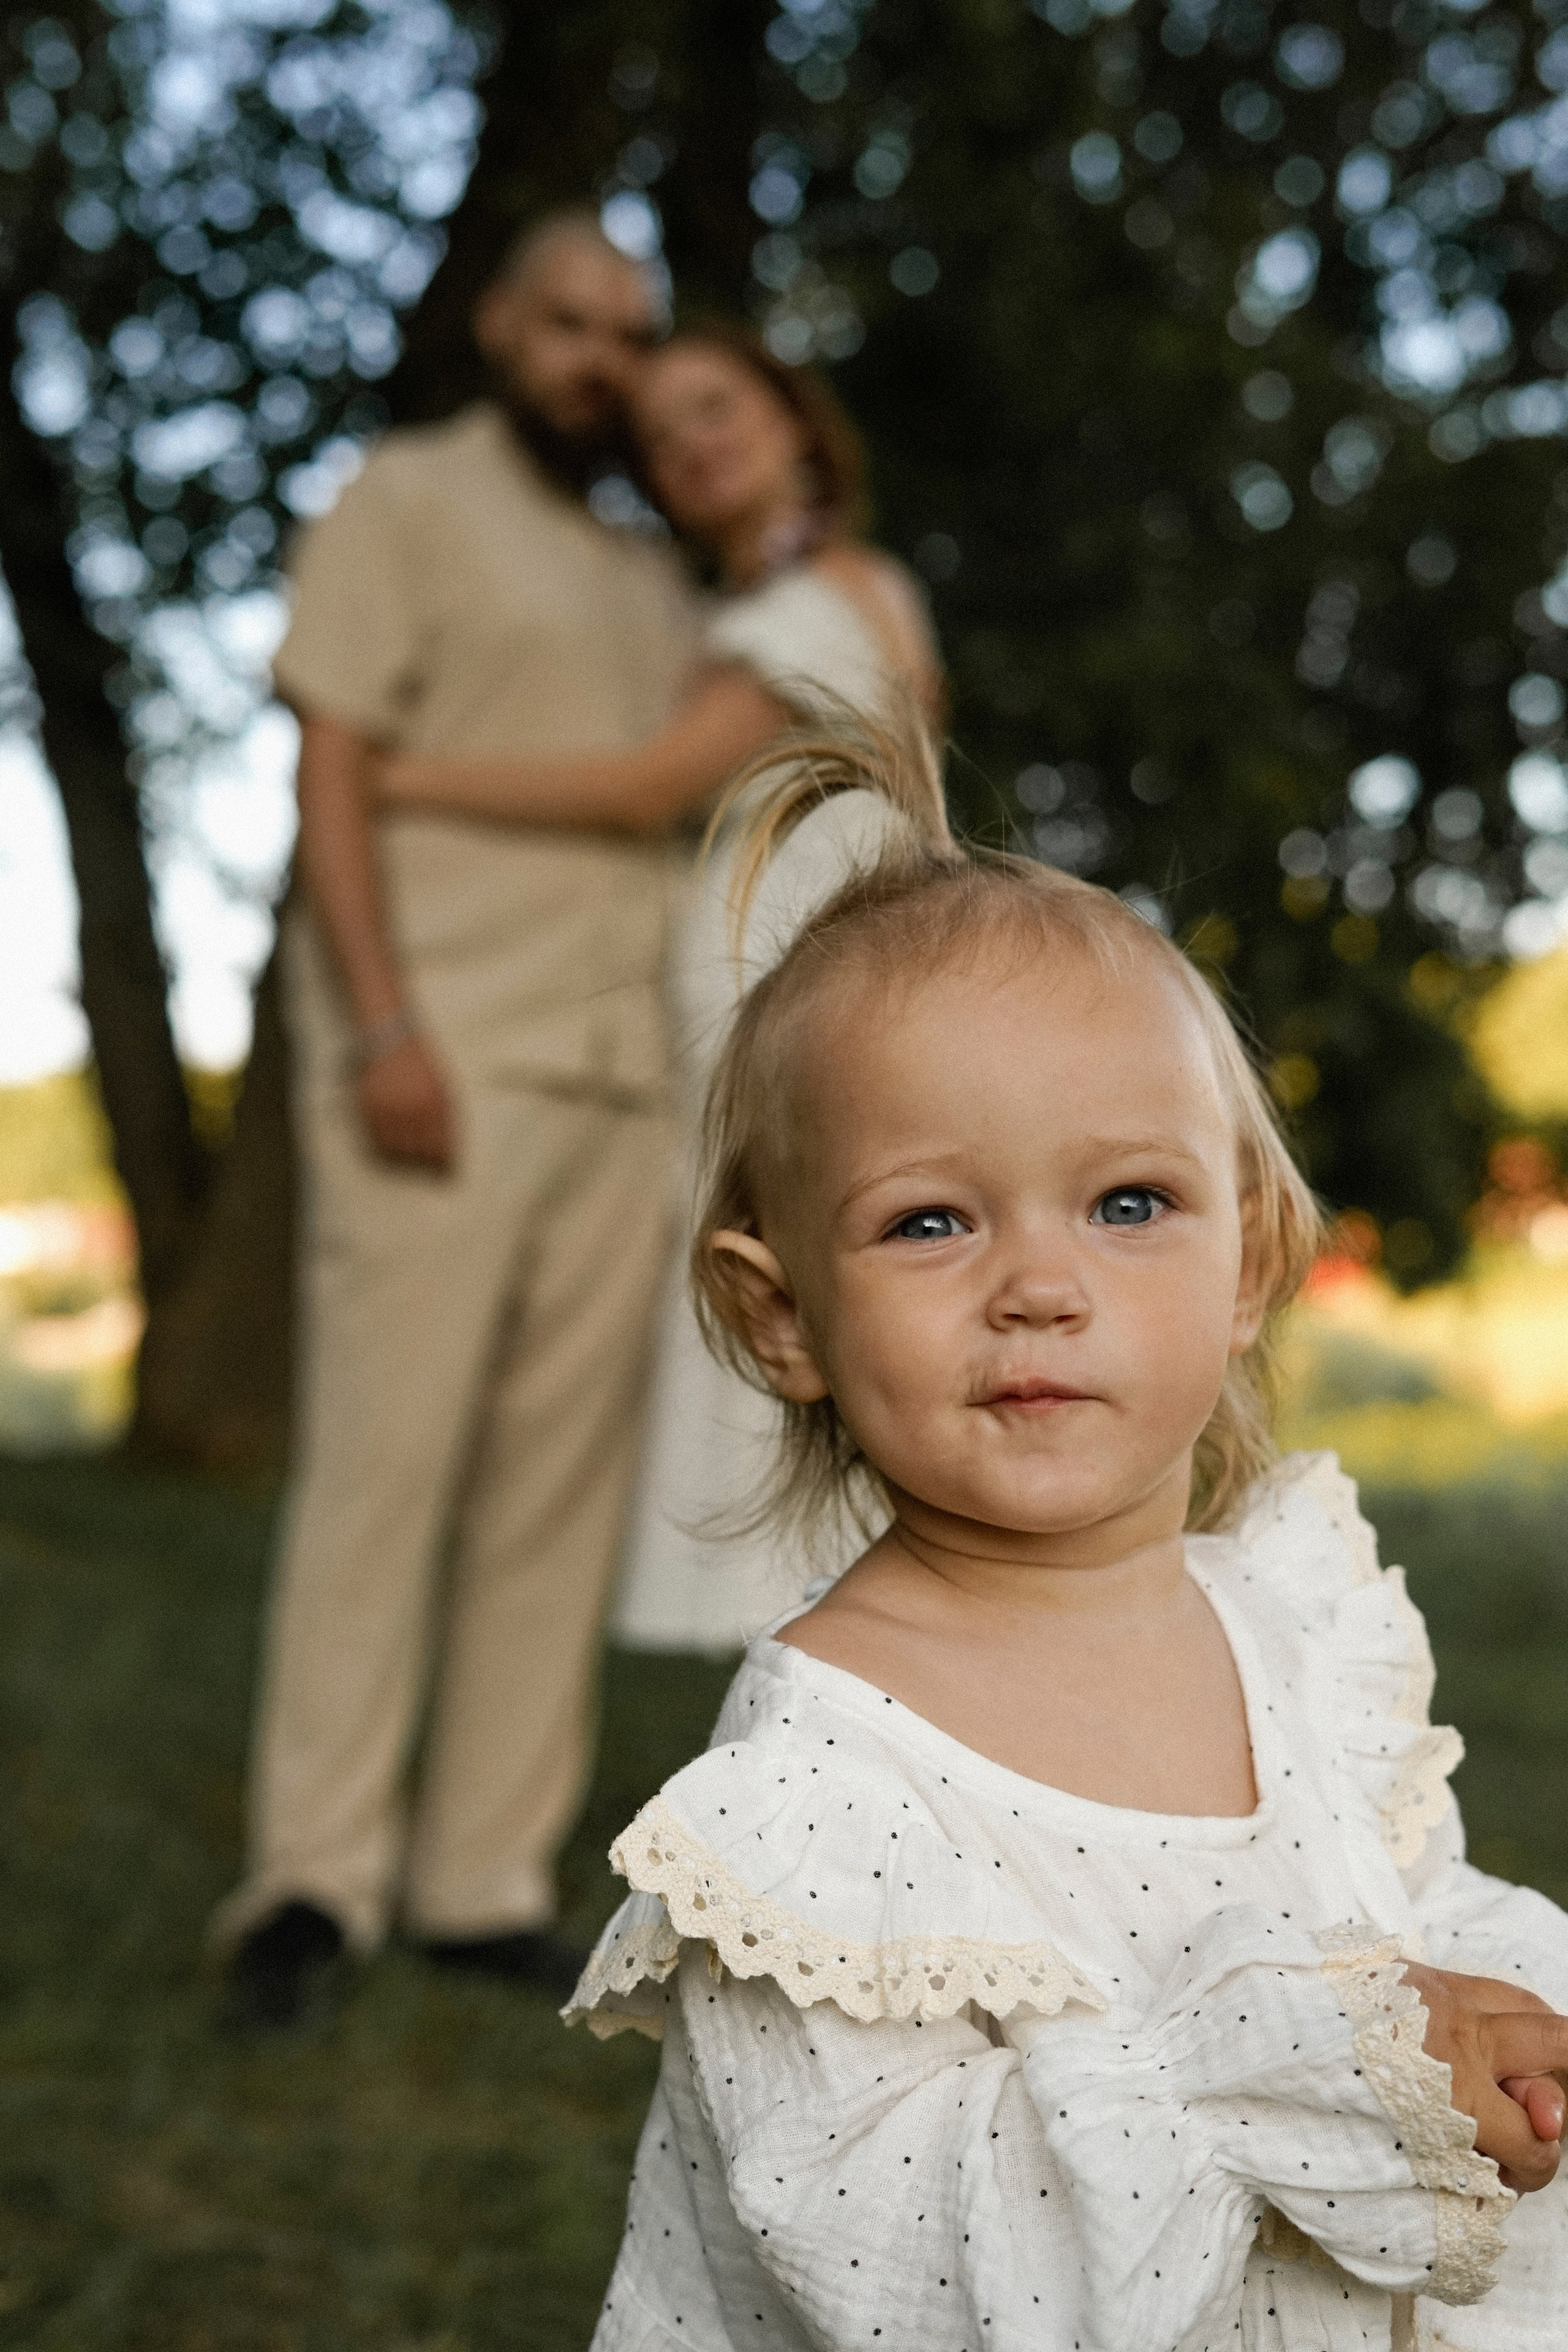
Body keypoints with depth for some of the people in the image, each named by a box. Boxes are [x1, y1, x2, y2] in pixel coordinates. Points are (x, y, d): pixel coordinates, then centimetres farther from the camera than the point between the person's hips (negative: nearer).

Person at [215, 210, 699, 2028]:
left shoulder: (655, 584, 24)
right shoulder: (404, 501, 4)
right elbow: (330, 771, -7)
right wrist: (383, 1030, -17)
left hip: (616, 1070, 6)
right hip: (442, 1060, -6)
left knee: (560, 1485, 2)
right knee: (381, 1456, -11)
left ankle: (487, 1879, 6)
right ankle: (315, 1878, -6)